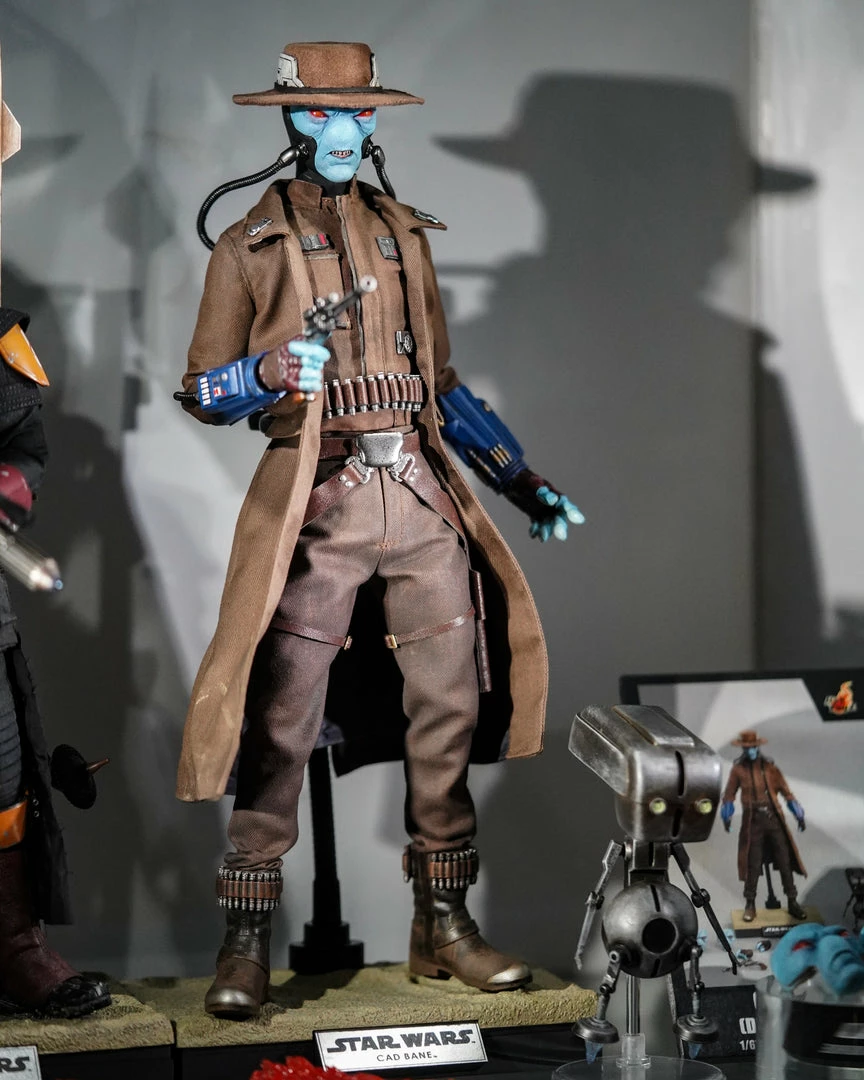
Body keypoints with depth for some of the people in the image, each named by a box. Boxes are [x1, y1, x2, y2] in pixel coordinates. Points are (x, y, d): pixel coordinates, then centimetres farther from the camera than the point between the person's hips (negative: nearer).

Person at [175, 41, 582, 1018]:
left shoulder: (403, 234, 19)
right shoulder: (249, 246, 6)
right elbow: (202, 392, 4)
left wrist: (522, 483, 16)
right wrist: (268, 373, -17)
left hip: (421, 493, 5)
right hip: (317, 502, -4)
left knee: (450, 707, 3)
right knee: (280, 722, -8)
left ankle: (442, 927, 13)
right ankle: (245, 945, 0)